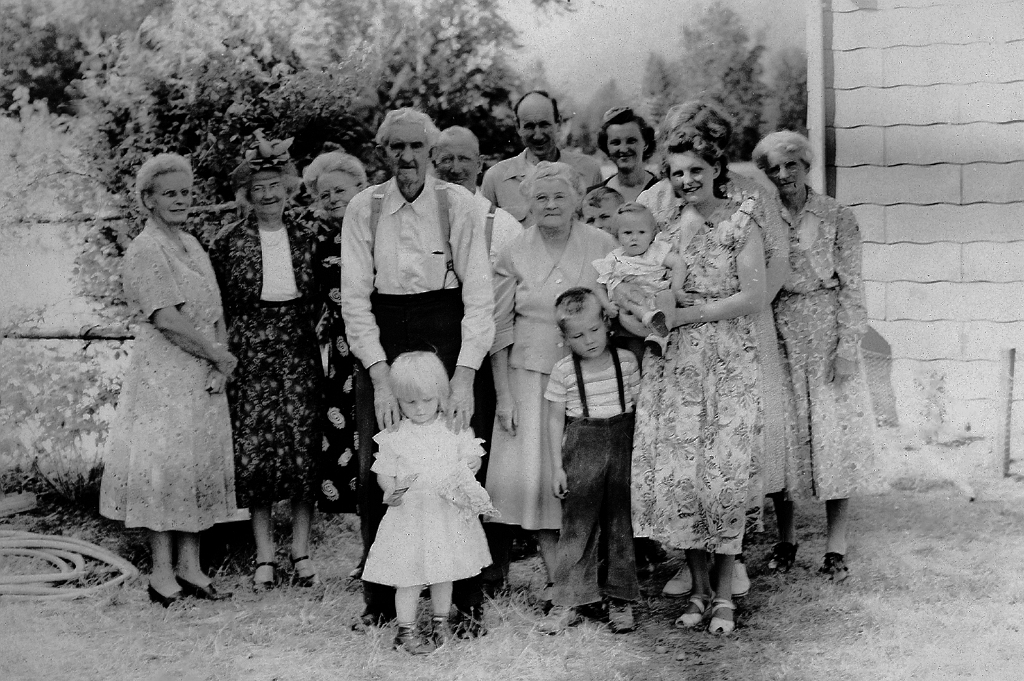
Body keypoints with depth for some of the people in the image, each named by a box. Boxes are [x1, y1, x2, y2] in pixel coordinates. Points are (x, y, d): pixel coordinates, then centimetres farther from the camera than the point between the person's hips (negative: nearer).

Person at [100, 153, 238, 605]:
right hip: (163, 373, -8)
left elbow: (216, 312, 13)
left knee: (201, 462, 8)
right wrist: (221, 356, -12)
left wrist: (220, 358, -4)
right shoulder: (144, 251, -9)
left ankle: (189, 566, 15)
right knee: (165, 462, -5)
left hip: (204, 377, 8)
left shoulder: (192, 245, 16)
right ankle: (162, 572, 2)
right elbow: (166, 319, -18)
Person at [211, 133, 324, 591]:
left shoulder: (306, 236, 6)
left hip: (299, 350, 2)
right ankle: (264, 557, 8)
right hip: (250, 352, -2)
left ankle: (301, 553, 11)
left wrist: (307, 332, 6)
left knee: (304, 447, 0)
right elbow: (220, 304, 3)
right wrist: (225, 354, -2)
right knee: (254, 449, -2)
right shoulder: (230, 241, -1)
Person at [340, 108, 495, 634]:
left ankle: (468, 600, 12)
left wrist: (464, 378, -18)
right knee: (375, 470, 1)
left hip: (446, 339, -1)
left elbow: (480, 294, -9)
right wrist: (380, 378, -14)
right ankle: (380, 599, 16)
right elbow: (354, 298, -4)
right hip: (380, 343, 2)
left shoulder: (458, 204, -5)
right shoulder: (364, 208, -1)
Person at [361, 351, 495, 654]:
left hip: (449, 513, 2)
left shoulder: (455, 429, 1)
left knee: (444, 572, 14)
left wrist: (465, 471, -16)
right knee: (409, 575, 0)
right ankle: (406, 630, 12)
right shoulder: (394, 437, -3)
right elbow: (384, 473, 0)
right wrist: (391, 491, -19)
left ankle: (441, 621, 32)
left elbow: (473, 460, 6)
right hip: (410, 517, -2)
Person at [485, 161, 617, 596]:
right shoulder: (515, 254, -1)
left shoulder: (602, 246, 0)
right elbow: (499, 330, 1)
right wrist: (503, 397, -3)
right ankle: (556, 577, 6)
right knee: (537, 473, -4)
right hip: (530, 374, 0)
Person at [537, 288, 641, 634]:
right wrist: (557, 466, -2)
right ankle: (568, 601, 7)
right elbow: (555, 419, 1)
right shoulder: (563, 371, -2)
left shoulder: (626, 361, 2)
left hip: (623, 448, 1)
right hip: (581, 450, -1)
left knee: (622, 522, 6)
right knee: (577, 524, 0)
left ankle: (620, 599, 16)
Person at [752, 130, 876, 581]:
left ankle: (836, 548, 8)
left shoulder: (837, 218, -1)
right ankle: (785, 538, 20)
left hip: (827, 338, -2)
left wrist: (848, 345, -9)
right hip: (777, 339, 2)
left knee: (833, 435, -1)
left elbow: (851, 286, -2)